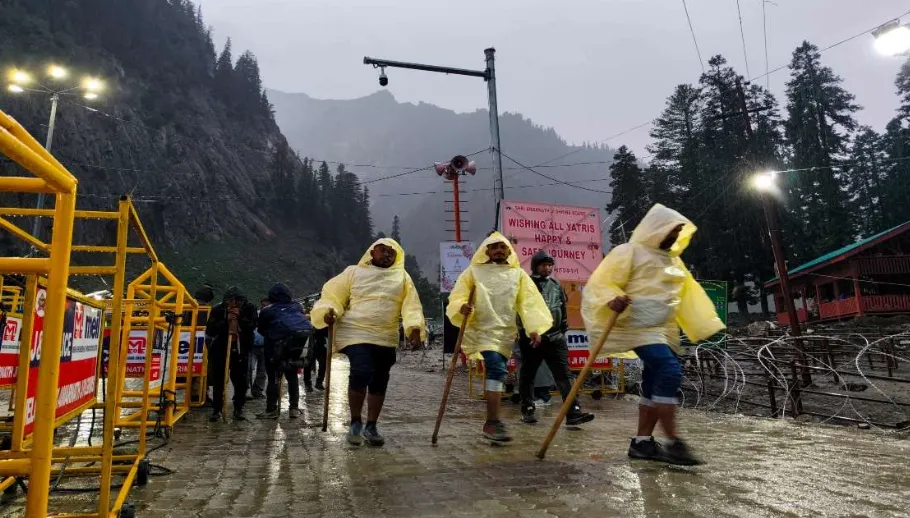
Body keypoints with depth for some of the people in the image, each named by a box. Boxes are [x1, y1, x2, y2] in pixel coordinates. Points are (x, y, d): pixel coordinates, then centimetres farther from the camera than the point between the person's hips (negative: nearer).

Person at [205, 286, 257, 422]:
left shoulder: (249, 308, -6)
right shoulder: (218, 309, -7)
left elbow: (252, 326, -15)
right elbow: (209, 331, -12)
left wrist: (240, 317, -27)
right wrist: (226, 320, -23)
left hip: (241, 351, 0)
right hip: (220, 350, 0)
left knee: (240, 381, 3)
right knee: (218, 381, 3)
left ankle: (238, 409, 15)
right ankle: (216, 410, 15)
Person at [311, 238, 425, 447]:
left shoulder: (402, 277, 10)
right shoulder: (354, 272, 6)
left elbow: (411, 304, 1)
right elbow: (333, 294, 4)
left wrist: (415, 326, -16)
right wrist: (328, 312, -16)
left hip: (386, 339, 4)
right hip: (356, 334, -3)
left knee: (379, 382, 8)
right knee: (361, 372, -22)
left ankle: (371, 426, 24)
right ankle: (355, 422, -2)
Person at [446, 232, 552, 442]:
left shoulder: (518, 274, 8)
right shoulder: (474, 271, 2)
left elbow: (529, 301, 1)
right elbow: (457, 296, -2)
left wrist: (534, 328, -11)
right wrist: (462, 307, -26)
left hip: (505, 332, 4)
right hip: (482, 329, -4)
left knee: (495, 371, 12)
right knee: (497, 369, -21)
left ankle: (491, 421, 26)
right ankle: (493, 422, -17)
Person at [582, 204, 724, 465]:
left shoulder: (673, 259, 19)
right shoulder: (630, 252, -6)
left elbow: (688, 293, 24)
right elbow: (602, 281, -11)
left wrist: (706, 324, 18)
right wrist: (613, 300, -32)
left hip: (665, 330, 9)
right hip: (640, 326, -9)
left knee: (656, 383, 7)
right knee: (670, 372, -23)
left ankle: (642, 441, 15)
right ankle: (673, 443, -19)